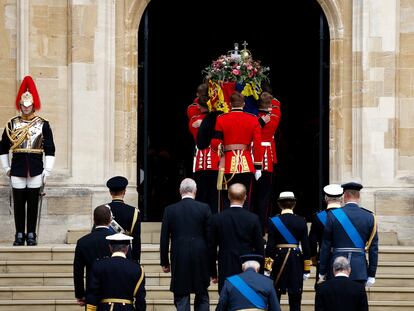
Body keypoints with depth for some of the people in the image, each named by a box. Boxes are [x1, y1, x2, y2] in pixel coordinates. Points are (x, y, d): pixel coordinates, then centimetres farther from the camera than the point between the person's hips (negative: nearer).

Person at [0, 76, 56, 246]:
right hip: (17, 170, 1)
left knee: (33, 203, 3)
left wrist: (47, 171, -4)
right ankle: (19, 235, 11)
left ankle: (31, 235, 10)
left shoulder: (43, 125, 1)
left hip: (36, 170, -1)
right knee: (18, 203, 3)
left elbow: (50, 150, 1)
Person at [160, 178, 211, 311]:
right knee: (202, 297, 12)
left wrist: (164, 262, 10)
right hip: (201, 260, 0)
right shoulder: (204, 208, -3)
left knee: (181, 299, 3)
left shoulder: (170, 210, -1)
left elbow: (164, 239, 1)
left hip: (179, 261, 0)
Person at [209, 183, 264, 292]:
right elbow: (259, 249, 1)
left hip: (225, 271, 0)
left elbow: (211, 249, 2)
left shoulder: (217, 218, -3)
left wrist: (213, 273, 11)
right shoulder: (253, 219, -4)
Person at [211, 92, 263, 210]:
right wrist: (258, 168, 3)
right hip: (246, 164, 1)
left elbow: (215, 144, -5)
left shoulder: (221, 119, -2)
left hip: (228, 164, -1)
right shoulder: (253, 119, 2)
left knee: (227, 200, 5)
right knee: (245, 200, 5)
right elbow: (258, 145, -2)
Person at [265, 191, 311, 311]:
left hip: (279, 259, -1)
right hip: (296, 260, 1)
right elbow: (306, 246, -1)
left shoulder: (274, 221, -5)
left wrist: (267, 268, -5)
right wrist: (306, 269, 5)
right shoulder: (301, 221, -1)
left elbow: (270, 246, -7)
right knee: (295, 298, 3)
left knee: (274, 297, 9)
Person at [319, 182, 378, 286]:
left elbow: (325, 246, -1)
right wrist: (371, 274, 6)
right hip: (359, 270, 1)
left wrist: (322, 272, 7)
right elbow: (373, 248, 2)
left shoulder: (333, 215, -2)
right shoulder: (369, 217, 1)